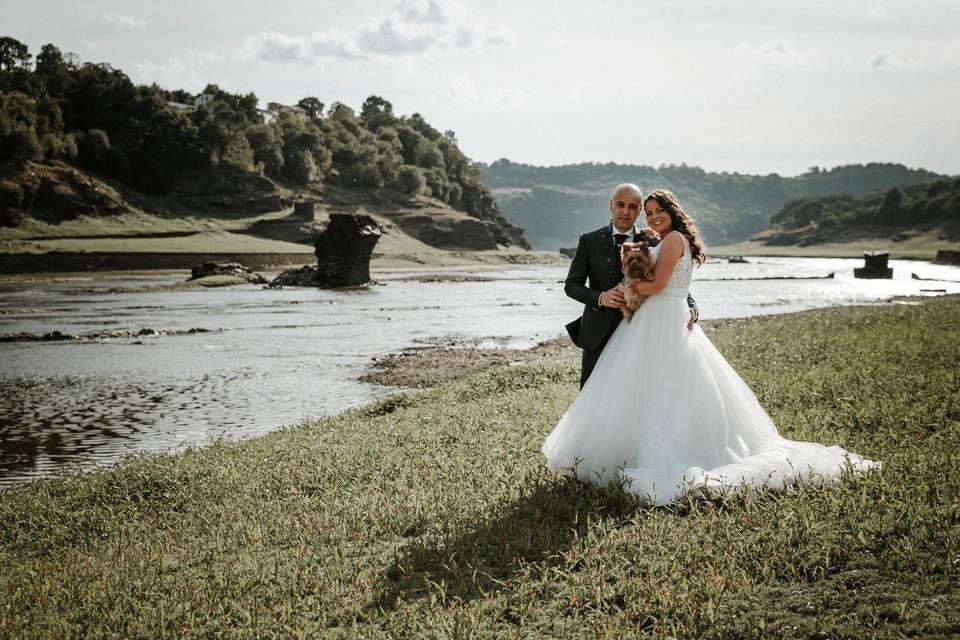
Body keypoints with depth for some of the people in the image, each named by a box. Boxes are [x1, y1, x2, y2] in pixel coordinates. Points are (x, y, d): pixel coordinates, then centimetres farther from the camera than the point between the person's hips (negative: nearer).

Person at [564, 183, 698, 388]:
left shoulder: (652, 243, 4)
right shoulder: (590, 241, 3)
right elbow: (571, 285, 3)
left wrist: (690, 308, -17)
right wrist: (600, 298, -16)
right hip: (599, 335, 0)